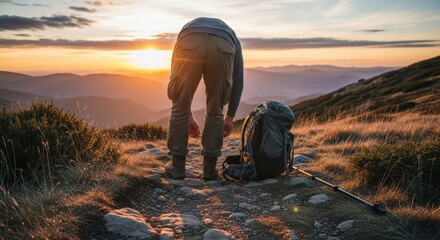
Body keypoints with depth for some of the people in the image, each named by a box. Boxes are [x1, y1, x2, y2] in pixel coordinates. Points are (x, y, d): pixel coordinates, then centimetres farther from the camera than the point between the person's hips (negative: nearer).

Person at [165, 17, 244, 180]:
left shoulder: (186, 32, 45)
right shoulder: (232, 38, 43)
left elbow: (177, 80, 41)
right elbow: (237, 81, 38)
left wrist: (188, 116, 49)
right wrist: (230, 117, 46)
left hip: (189, 45, 0)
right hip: (223, 48, 0)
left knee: (179, 109, 19)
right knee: (215, 112, 21)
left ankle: (177, 166, 30)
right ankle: (209, 167, 29)